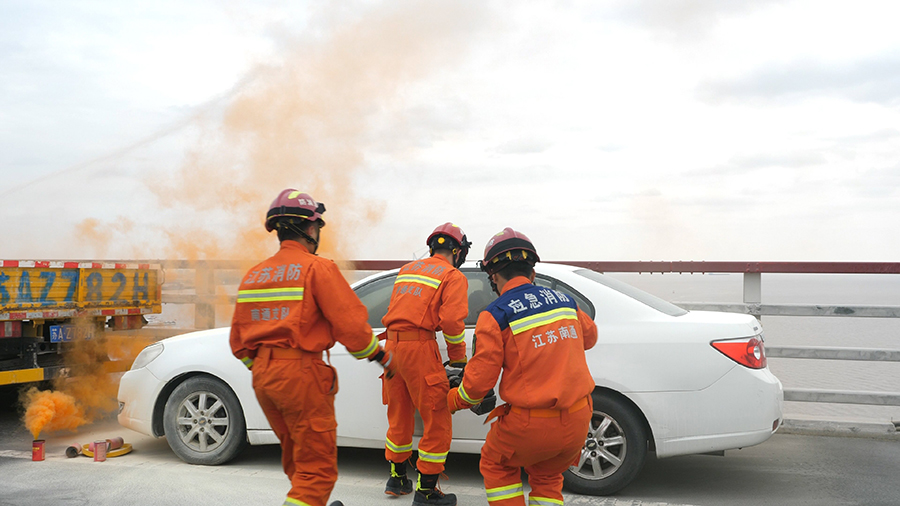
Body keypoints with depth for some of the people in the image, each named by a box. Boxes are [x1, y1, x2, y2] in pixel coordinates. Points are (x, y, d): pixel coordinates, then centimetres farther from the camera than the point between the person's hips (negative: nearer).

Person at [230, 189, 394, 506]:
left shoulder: (254, 275, 13)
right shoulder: (317, 268, -9)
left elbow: (239, 342, 17)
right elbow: (350, 325, -14)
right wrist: (381, 356, 1)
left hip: (263, 375, 8)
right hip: (301, 373, -8)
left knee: (296, 458, 23)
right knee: (317, 467, -1)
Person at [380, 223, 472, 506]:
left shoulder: (407, 270, 19)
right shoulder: (453, 277, -2)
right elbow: (452, 320, -12)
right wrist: (458, 360, -2)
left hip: (392, 344, 7)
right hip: (420, 347, -7)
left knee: (399, 416, 21)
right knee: (437, 420, 2)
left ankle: (397, 479, 34)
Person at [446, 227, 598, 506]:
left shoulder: (495, 315, -11)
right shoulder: (564, 300, 5)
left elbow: (479, 381, -9)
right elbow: (589, 335, 25)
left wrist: (453, 401, 10)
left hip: (532, 425, -5)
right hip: (578, 420, 5)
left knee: (496, 465, 24)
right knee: (547, 476, 28)